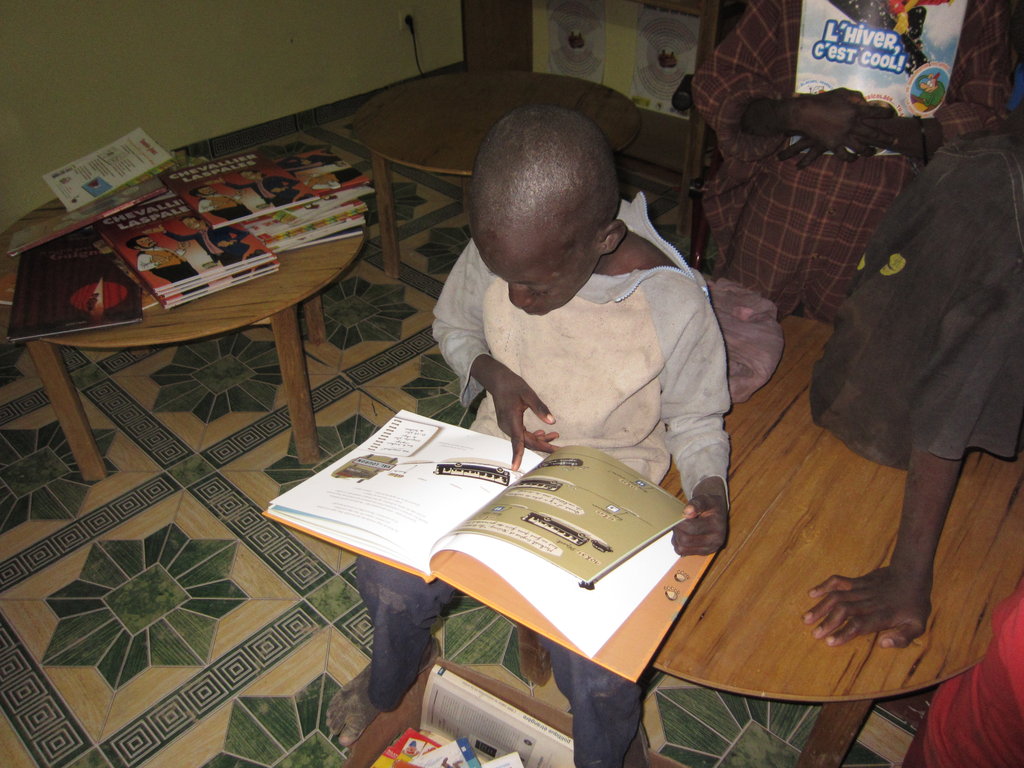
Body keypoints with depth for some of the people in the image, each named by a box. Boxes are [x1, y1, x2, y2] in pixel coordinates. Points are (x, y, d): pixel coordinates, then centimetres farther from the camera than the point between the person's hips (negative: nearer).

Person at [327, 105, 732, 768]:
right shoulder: (498, 251, -14)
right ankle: (389, 687, 27)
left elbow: (696, 425, -7)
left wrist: (710, 496, -28)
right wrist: (492, 373, -15)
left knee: (599, 681, -20)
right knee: (389, 577, -13)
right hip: (496, 459, 3)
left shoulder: (675, 306, -24)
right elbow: (452, 325, 7)